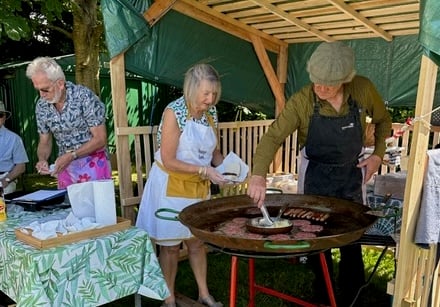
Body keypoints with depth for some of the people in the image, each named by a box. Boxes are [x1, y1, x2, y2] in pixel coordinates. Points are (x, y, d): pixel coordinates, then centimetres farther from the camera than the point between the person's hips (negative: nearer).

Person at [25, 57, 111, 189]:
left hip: (93, 162, -4)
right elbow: (44, 142, 9)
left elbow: (100, 138, -16)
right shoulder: (41, 106, -1)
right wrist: (42, 160, -11)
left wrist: (72, 155, -24)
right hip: (64, 164, 5)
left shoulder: (84, 96, -17)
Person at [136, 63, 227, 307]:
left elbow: (213, 151, 8)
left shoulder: (210, 112, -2)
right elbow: (168, 161, -22)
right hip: (171, 186, -5)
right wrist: (204, 170, -27)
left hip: (198, 186, 5)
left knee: (197, 241, 17)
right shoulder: (174, 112, -21)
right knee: (170, 245, 10)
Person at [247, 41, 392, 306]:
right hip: (315, 175, -1)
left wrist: (378, 154, -6)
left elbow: (383, 120, 4)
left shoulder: (364, 89, -14)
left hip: (352, 173, 2)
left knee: (352, 237, 7)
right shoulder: (301, 102, -21)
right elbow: (273, 137, -27)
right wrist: (259, 175, -40)